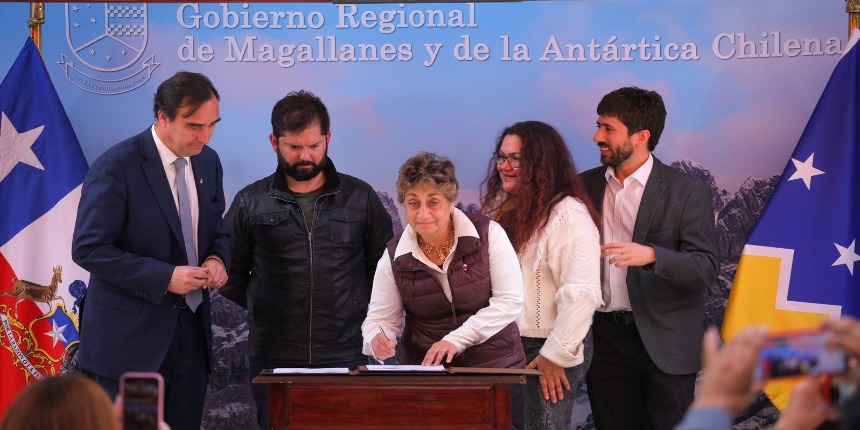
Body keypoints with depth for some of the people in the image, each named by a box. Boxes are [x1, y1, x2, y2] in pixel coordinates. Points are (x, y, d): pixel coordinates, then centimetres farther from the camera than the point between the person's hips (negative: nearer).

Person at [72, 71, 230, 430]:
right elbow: (88, 249, -17)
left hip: (191, 329, 6)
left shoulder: (208, 162, 7)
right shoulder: (115, 168, -15)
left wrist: (216, 258, -6)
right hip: (130, 337, -6)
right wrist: (165, 277, -22)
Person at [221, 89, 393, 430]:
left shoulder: (360, 198, 6)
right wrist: (265, 309, 8)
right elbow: (230, 276, 13)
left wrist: (360, 309, 5)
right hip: (274, 359, 0)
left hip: (346, 356, 0)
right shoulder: (250, 203, 6)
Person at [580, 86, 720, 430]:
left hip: (663, 342, -4)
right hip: (604, 335, 4)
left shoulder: (687, 192, -5)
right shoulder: (586, 186, 8)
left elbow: (706, 268, -12)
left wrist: (651, 256, -28)